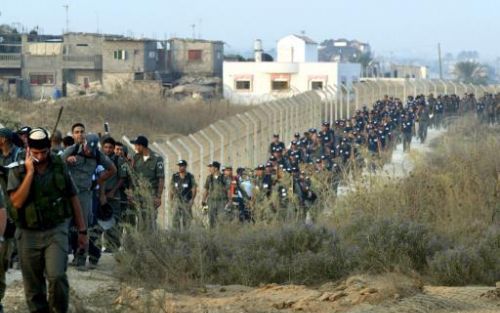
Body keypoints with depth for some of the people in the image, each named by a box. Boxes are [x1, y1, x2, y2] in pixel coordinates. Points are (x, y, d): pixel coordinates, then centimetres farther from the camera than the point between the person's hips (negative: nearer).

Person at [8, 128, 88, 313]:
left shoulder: (60, 167, 1)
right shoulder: (17, 171, -3)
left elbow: (73, 199, 8)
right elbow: (17, 202, -18)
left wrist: (82, 231, 7)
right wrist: (30, 172, -19)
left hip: (56, 231, 0)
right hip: (29, 235, 1)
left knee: (57, 276, -19)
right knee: (33, 287, 7)